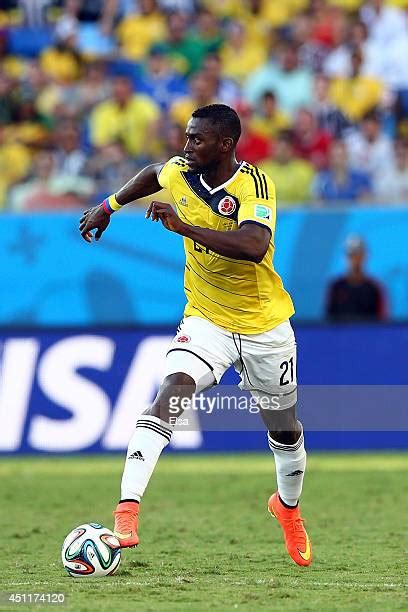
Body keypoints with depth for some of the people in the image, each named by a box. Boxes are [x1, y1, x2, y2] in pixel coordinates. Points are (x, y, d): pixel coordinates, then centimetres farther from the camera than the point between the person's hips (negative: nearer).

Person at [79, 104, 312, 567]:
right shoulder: (179, 173, -6)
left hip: (264, 325, -2)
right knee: (170, 395, -25)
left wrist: (183, 226, -43)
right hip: (206, 318, 2)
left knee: (284, 429, 15)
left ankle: (288, 506, 47)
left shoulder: (253, 184, -23)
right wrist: (108, 207, 24)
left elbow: (254, 247, -42)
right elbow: (152, 174, 20)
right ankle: (127, 510, -34)